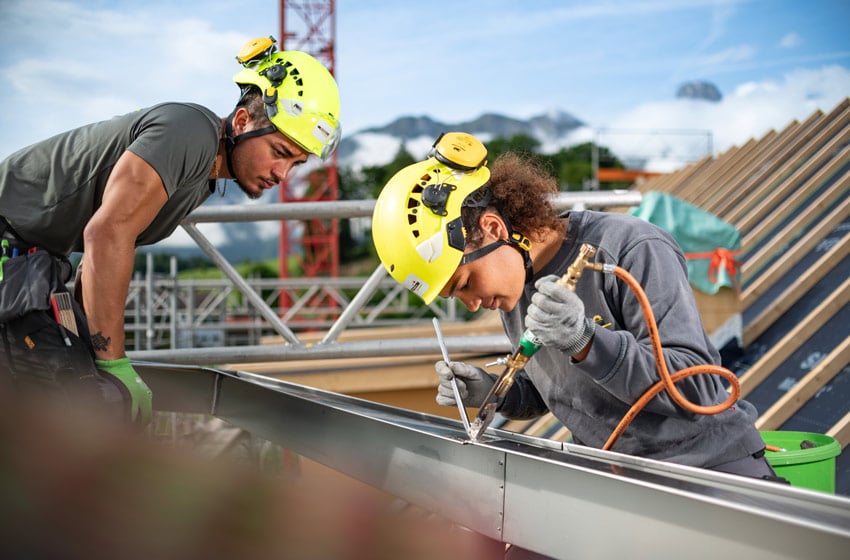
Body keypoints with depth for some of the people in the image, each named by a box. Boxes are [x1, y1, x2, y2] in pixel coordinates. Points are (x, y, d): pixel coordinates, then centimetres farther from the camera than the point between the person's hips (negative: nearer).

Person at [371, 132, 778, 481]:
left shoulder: (631, 250, -19)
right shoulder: (514, 290, 4)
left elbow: (696, 386, -22)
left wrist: (586, 341, -35)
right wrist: (494, 393, -4)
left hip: (709, 466, -6)